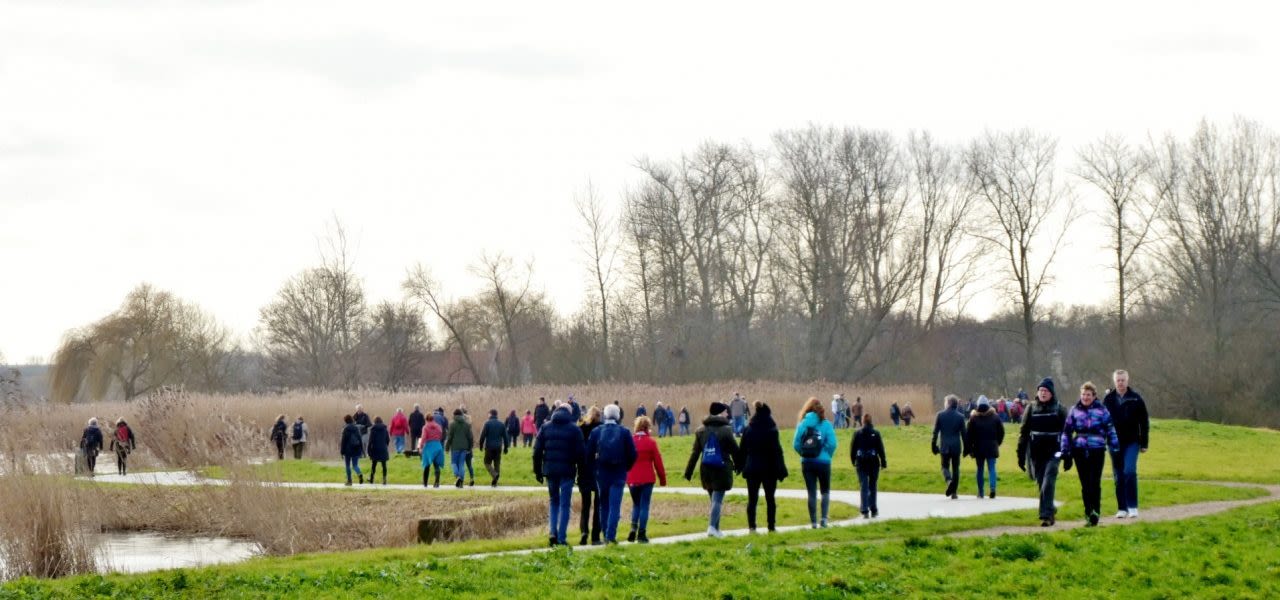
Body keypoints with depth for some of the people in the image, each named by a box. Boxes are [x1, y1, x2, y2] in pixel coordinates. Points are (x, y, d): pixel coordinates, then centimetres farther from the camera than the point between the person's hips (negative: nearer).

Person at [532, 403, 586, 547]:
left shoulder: (545, 427, 6)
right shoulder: (574, 429, -1)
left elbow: (537, 451, 3)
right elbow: (581, 452, -5)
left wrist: (538, 470, 8)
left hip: (550, 470, 2)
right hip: (567, 471, -2)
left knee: (553, 501, 19)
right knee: (565, 504, 4)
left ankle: (553, 532, 3)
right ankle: (561, 538, -1)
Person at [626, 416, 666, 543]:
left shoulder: (630, 441, 0)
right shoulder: (650, 442, -6)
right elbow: (658, 461, -3)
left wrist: (625, 477, 13)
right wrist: (662, 479, 7)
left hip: (632, 479, 3)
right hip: (647, 479, -3)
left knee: (636, 504, 17)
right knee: (644, 505, 4)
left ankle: (633, 528, -3)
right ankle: (642, 533, -2)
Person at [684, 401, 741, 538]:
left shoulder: (701, 430, 7)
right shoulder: (726, 430, -8)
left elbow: (695, 453, 8)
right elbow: (735, 450, -4)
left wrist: (688, 472, 9)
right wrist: (738, 465, 12)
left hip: (706, 469, 5)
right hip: (722, 469, -5)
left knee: (714, 498, 17)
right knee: (718, 499, -5)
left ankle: (715, 528, 18)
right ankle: (712, 526, -18)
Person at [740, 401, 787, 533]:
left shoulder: (747, 430, 2)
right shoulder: (771, 431, -11)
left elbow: (743, 450, 6)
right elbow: (777, 451, -11)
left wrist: (743, 467, 12)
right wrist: (781, 470, -7)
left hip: (752, 469, 2)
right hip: (769, 469, -2)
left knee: (752, 499, 5)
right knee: (770, 499, 9)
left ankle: (751, 526, -4)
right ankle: (771, 526, 10)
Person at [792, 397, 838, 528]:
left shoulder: (803, 424, -2)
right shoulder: (826, 424, -7)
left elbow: (796, 443, -6)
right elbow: (832, 444, -12)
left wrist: (804, 453, 9)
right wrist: (827, 455, 5)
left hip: (807, 462, 1)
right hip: (823, 462, -1)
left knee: (812, 493, 9)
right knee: (825, 491, 13)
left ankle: (813, 521, 7)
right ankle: (824, 517, -4)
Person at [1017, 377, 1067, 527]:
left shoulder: (1059, 410, 1)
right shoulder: (1032, 409, 8)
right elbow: (1023, 432, 9)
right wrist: (1021, 454, 5)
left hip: (1053, 453, -3)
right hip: (1036, 454, 3)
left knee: (1048, 485, -13)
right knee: (1041, 485, 8)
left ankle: (1046, 515, -15)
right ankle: (1051, 511, 24)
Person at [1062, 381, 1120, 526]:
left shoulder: (1102, 410, 2)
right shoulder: (1074, 411, 8)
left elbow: (1111, 430, 5)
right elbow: (1067, 432, 11)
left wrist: (1115, 450, 2)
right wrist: (1066, 454, 9)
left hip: (1097, 451, -2)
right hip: (1080, 451, 2)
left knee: (1095, 482, -10)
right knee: (1085, 484, 5)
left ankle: (1096, 511, -6)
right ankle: (1089, 513, 12)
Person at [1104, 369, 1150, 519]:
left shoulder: (1136, 398, 0)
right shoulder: (1108, 399, 4)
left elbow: (1144, 422, 3)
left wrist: (1144, 443, 0)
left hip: (1132, 442, -2)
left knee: (1129, 472, -17)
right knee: (1118, 477, 5)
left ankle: (1132, 507, -12)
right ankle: (1122, 508, 13)